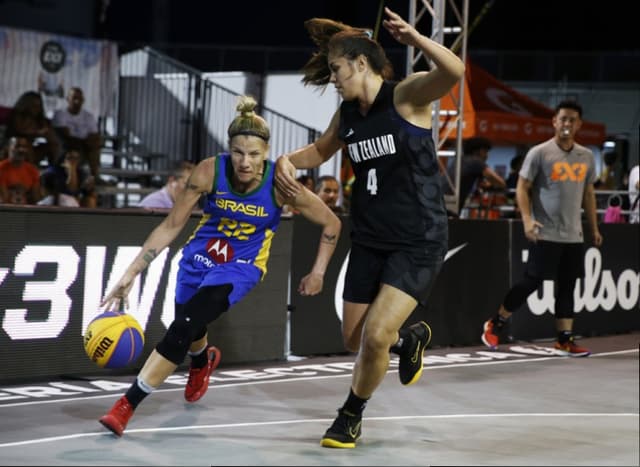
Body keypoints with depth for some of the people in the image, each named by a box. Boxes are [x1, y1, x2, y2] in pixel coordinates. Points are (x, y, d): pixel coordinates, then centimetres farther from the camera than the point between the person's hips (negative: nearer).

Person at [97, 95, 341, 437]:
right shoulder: (210, 171, -22)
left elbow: (331, 223, -9)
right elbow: (171, 225, -13)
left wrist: (318, 273, -10)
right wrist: (132, 272, -19)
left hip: (241, 267, -3)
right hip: (200, 255, 3)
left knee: (184, 326, -22)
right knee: (189, 331, 18)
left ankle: (128, 404, -14)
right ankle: (203, 361, 58)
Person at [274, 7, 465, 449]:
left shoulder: (408, 94, -14)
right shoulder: (347, 114, 5)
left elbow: (455, 71, -34)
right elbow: (322, 149, 24)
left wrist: (413, 36, -49)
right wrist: (290, 159, 3)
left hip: (418, 242, -7)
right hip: (369, 241, 7)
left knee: (375, 336, -14)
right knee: (355, 340, 13)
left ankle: (351, 416, 14)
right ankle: (411, 339, 46)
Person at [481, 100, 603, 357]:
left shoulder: (586, 157, 11)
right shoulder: (539, 153, -6)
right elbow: (522, 188, -6)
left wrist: (594, 227, 16)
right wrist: (527, 219, -19)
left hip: (574, 236, 5)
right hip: (545, 234, -5)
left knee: (567, 287, 6)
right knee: (531, 281, -4)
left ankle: (564, 340, 11)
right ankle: (494, 325, 12)